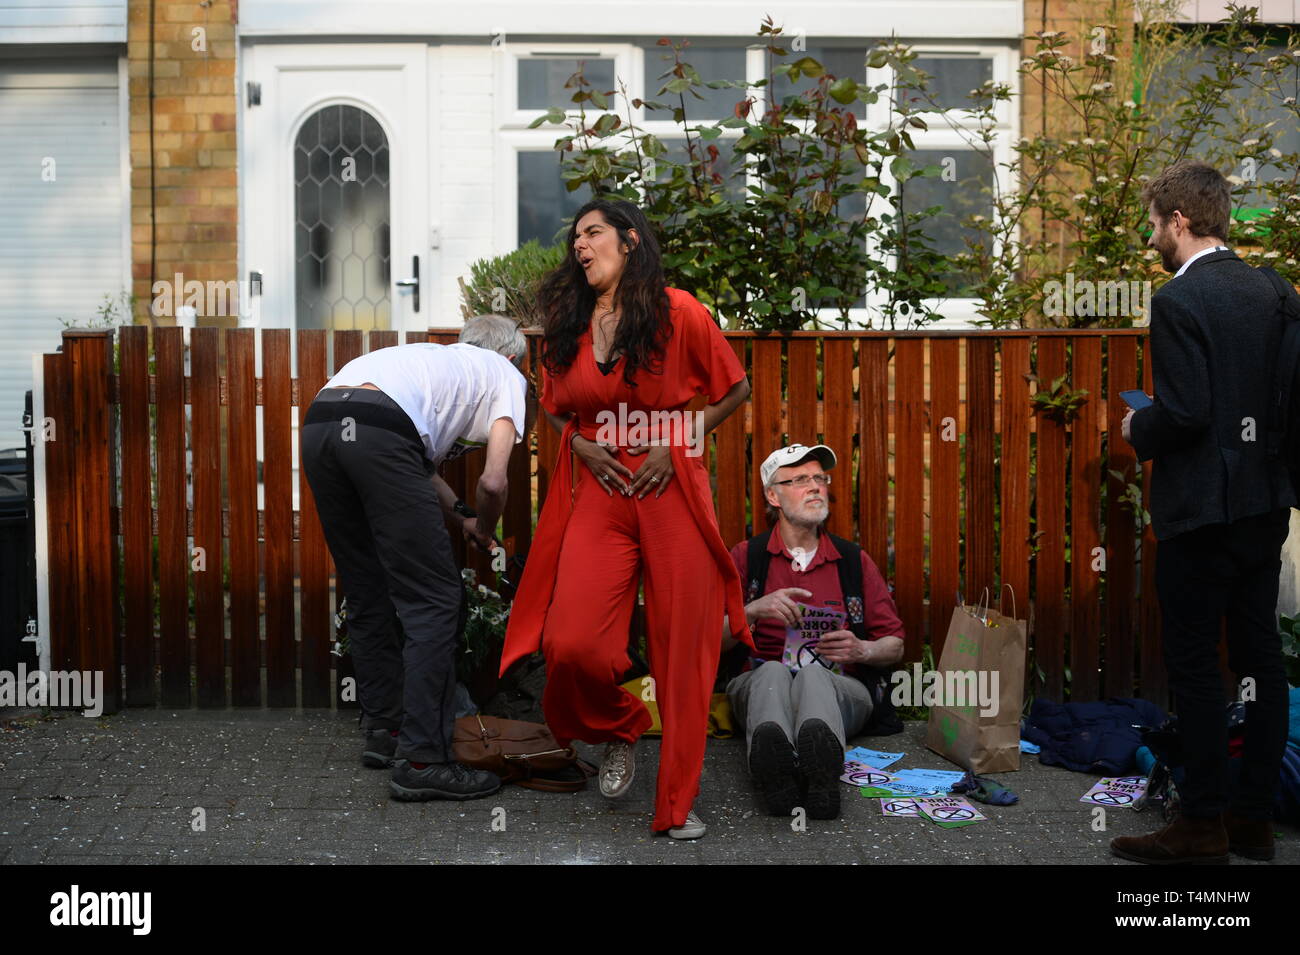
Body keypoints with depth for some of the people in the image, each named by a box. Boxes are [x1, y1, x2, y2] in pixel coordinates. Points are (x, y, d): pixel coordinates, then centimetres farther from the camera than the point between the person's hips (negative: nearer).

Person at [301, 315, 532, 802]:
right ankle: (421, 760, -4)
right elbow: (493, 482, 10)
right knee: (433, 599, -1)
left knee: (369, 596, 19)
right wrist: (484, 531, 29)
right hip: (378, 431, -7)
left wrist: (460, 514, 37)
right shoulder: (506, 375, 22)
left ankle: (382, 730, 26)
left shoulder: (439, 357, 40)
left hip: (319, 420, 8)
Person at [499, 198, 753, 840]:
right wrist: (581, 446, 3)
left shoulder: (678, 313, -2)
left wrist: (677, 443, -5)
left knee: (681, 652, -1)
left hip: (672, 493, -3)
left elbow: (735, 389, 6)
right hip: (598, 495, 3)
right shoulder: (568, 327, 10)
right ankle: (619, 731, 19)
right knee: (570, 646, -13)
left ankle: (677, 805, 13)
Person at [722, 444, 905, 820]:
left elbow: (895, 645, 19)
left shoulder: (854, 560, 20)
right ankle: (772, 759, -72)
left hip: (841, 685, 0)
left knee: (813, 674, -37)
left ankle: (819, 757, -72)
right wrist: (754, 611, -13)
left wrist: (861, 650, -4)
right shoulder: (746, 556, 16)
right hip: (758, 684, 0)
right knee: (772, 674, -38)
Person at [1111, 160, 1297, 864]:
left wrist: (1139, 430, -2)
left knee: (1194, 666, 0)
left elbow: (1183, 412, -23)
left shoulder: (1179, 300, -16)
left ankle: (1203, 824, 6)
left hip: (1202, 509, -8)